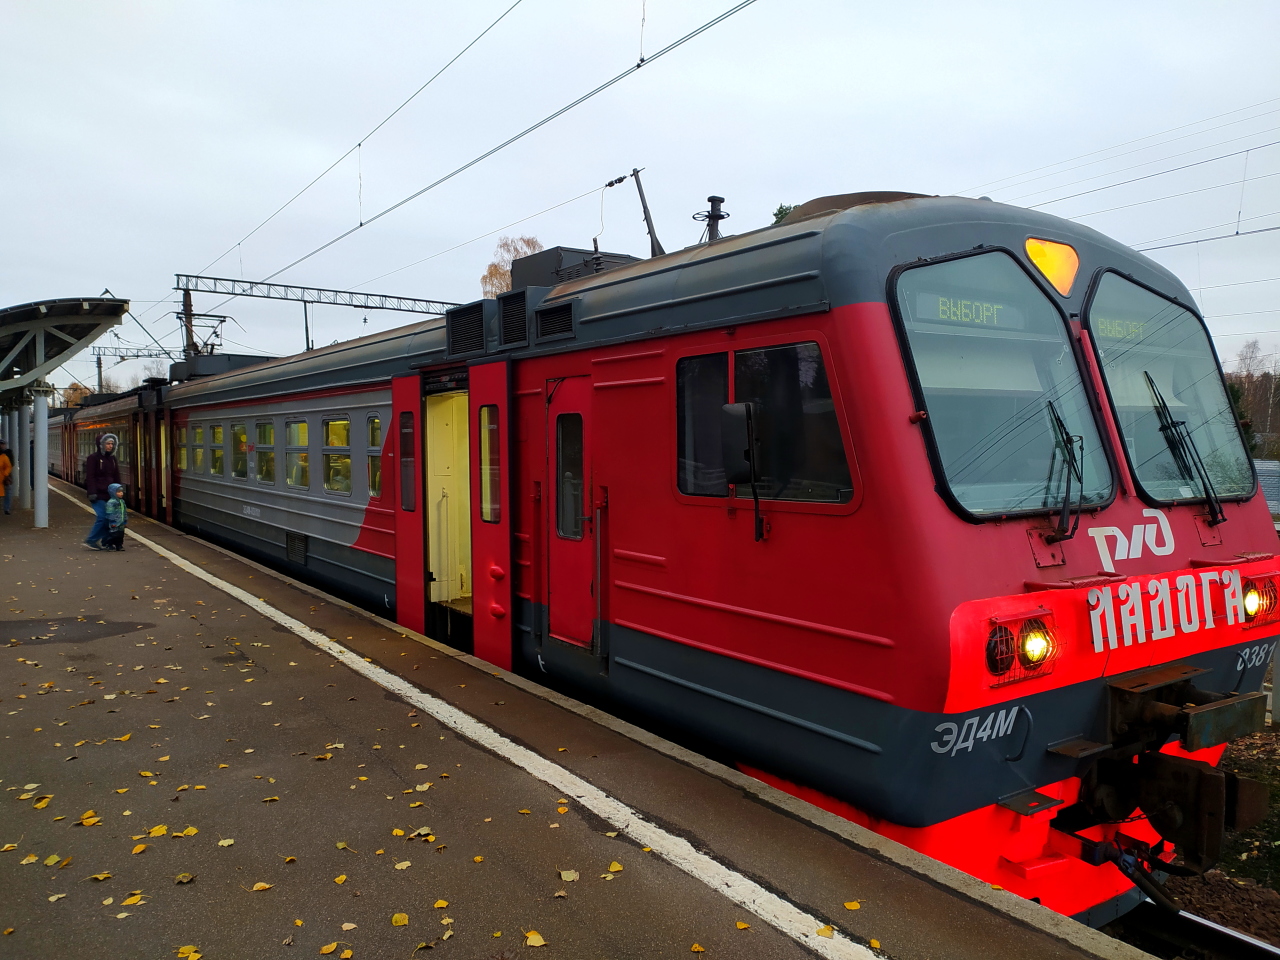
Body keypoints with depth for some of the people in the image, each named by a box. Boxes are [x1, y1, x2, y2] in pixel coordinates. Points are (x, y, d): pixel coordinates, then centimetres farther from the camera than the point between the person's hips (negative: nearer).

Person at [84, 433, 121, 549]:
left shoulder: (112, 458, 17)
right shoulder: (93, 458, -4)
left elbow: (116, 477, 22)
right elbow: (90, 477, -10)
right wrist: (92, 492, -17)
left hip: (109, 494, 7)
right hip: (98, 495, -7)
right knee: (103, 516, -13)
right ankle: (91, 539, 0)